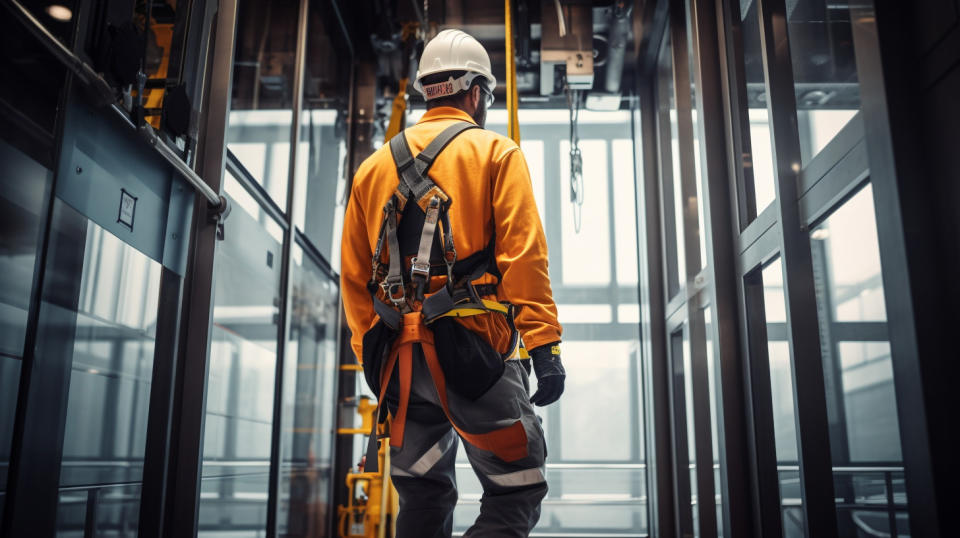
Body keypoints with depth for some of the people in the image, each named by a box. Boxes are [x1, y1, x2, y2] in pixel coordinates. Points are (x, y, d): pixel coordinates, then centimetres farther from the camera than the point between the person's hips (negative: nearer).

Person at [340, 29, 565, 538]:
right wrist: (545, 345, -11)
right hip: (470, 346, -5)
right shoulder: (496, 154, 3)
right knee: (516, 492, 2)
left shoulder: (374, 166, 17)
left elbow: (353, 273, 15)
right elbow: (523, 254, -10)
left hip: (399, 355, 6)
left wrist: (369, 353, 20)